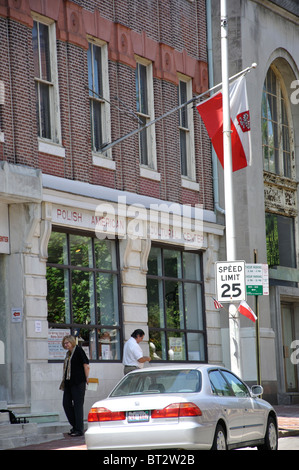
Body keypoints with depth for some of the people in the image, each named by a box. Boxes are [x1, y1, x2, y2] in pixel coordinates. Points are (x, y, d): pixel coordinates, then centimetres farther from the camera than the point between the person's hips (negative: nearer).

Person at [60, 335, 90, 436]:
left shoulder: (78, 351, -7)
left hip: (78, 382, -9)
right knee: (66, 403, 7)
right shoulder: (68, 353, 17)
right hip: (68, 382, 9)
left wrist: (86, 378, -10)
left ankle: (79, 430, -3)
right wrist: (64, 381, 18)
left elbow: (86, 365, -10)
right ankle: (75, 426, 19)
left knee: (78, 405, -6)